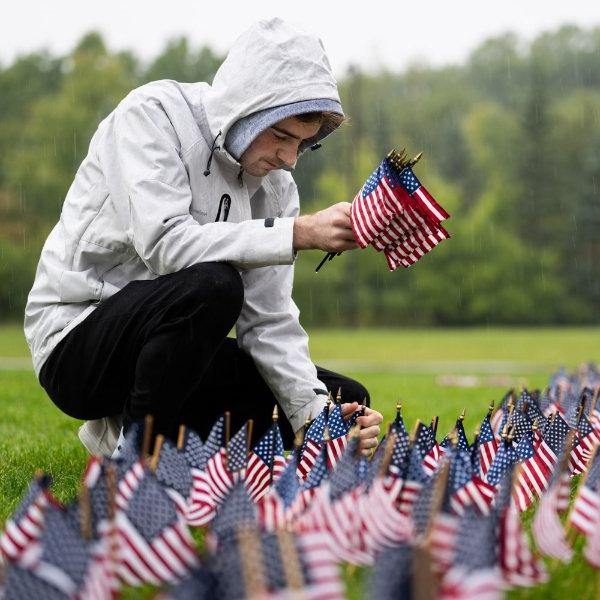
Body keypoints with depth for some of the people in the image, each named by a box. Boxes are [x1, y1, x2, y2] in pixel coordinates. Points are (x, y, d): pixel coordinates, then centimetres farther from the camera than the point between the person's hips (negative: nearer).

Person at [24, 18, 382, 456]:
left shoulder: (275, 184, 3)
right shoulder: (152, 114, -14)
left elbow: (268, 322, -3)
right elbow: (163, 243, -29)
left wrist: (320, 419, -18)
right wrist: (298, 233, -32)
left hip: (158, 345, 7)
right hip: (73, 343, -7)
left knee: (346, 401, 1)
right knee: (214, 284, -34)